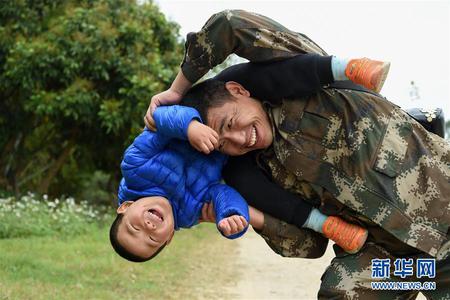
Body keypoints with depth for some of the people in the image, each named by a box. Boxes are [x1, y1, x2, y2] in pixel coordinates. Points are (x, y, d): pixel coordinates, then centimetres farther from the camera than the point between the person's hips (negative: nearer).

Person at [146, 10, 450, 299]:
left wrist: (177, 90, -9)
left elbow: (230, 24, -20)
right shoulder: (270, 173, 3)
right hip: (384, 248, 5)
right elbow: (311, 244, 3)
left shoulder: (296, 75, -10)